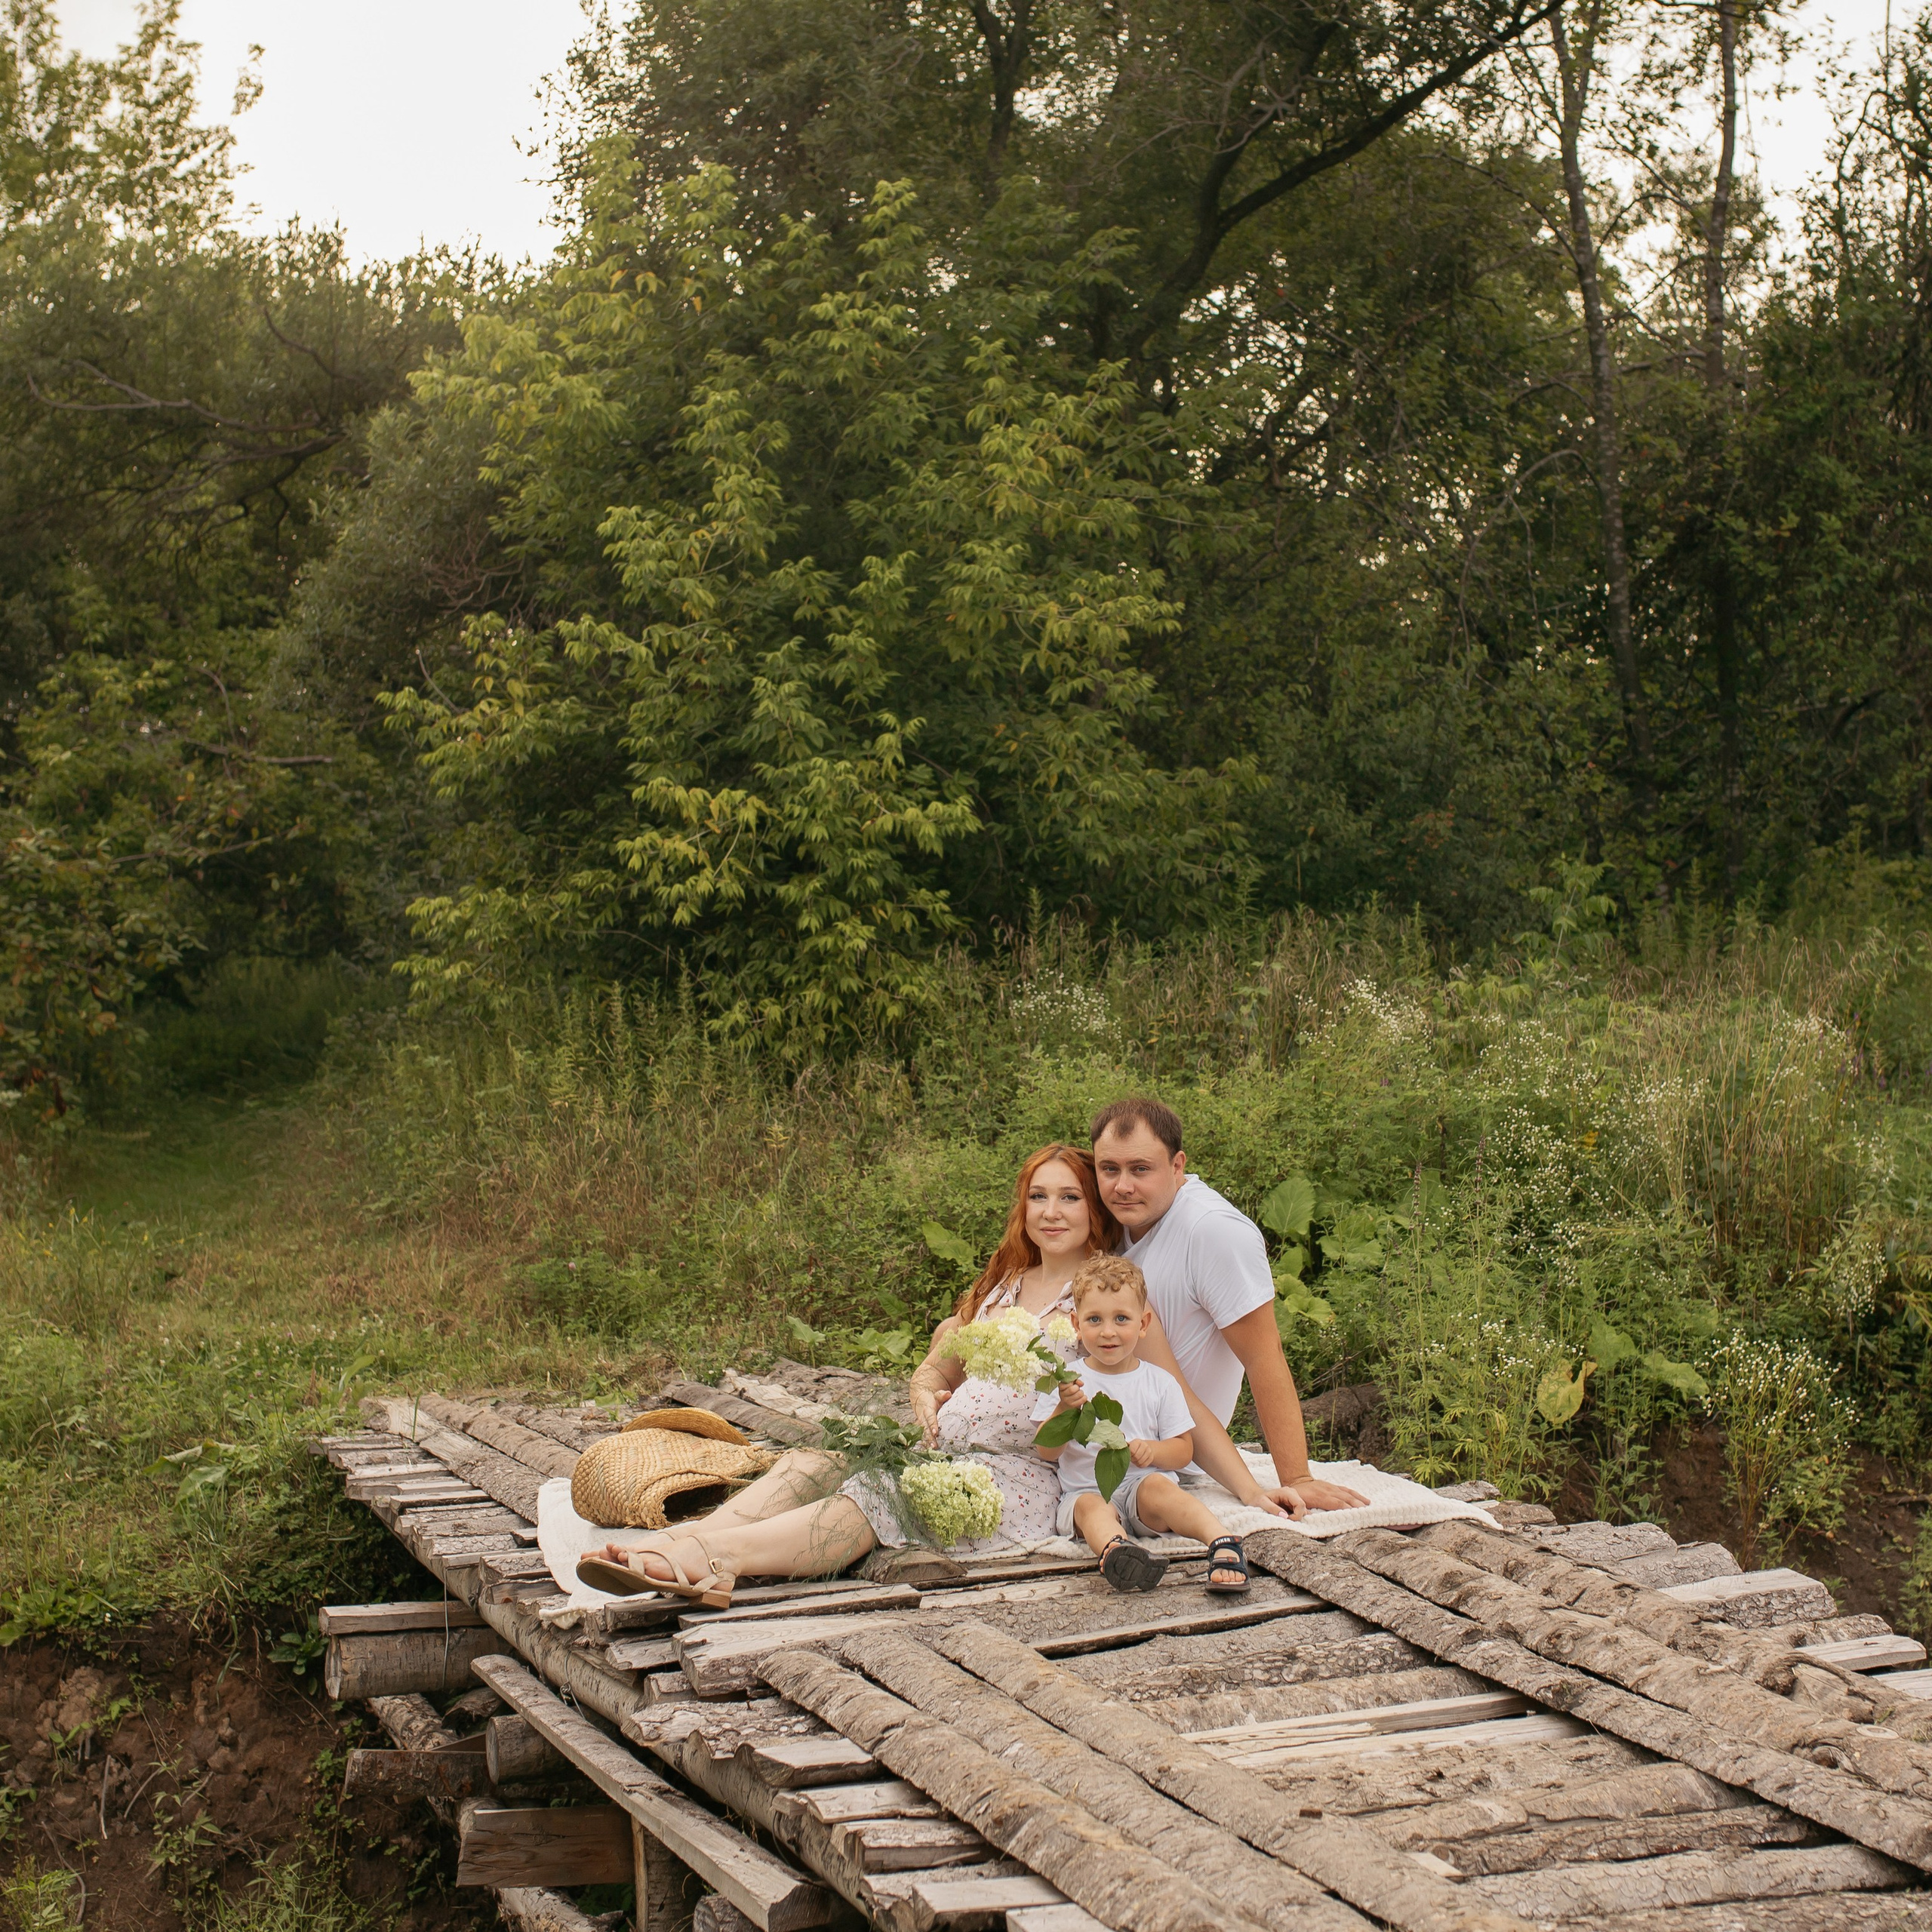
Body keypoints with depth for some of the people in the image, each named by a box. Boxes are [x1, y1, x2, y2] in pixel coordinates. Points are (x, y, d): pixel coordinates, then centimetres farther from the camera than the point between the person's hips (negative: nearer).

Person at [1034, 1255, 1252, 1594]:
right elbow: (1047, 1451, 1)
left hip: (1142, 1483, 0)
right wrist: (1064, 1410, -18)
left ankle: (1222, 1543, -52)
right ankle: (1114, 1547, -68)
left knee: (1156, 1485, -33)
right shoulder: (1067, 1382, 8)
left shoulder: (1160, 1383, 9)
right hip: (1086, 1488, 0)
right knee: (1091, 1507, -34)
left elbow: (1184, 1451, 9)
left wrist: (1153, 1450, -13)